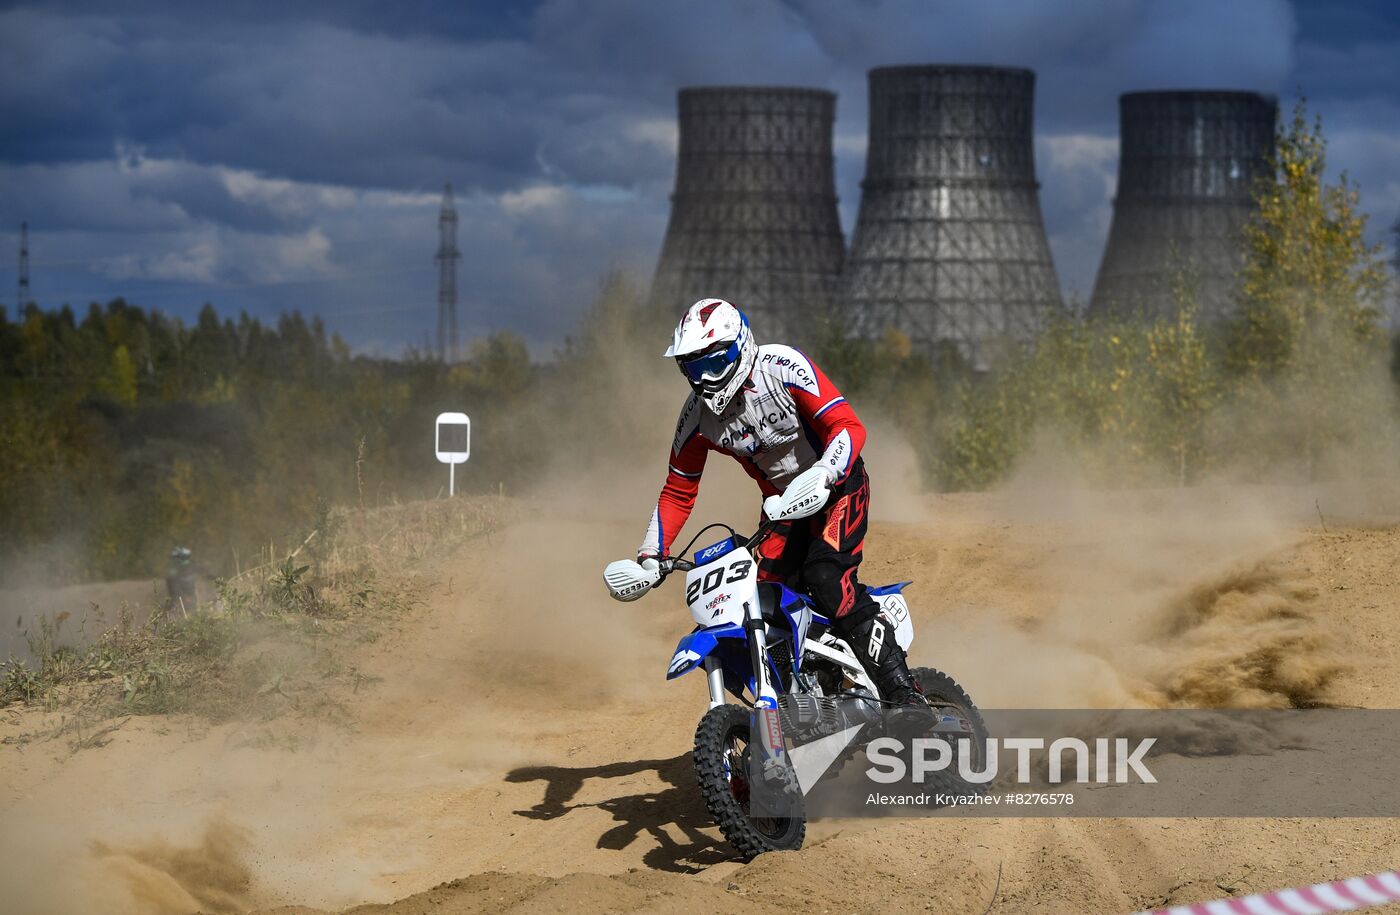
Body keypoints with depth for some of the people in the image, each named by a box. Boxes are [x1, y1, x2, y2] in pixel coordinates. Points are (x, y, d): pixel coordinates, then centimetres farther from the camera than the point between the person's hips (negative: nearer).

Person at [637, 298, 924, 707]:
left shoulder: (782, 367, -22)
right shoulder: (697, 415, -6)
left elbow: (849, 426, -26)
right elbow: (678, 491, 5)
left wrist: (821, 476, -44)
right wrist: (650, 554, -6)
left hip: (837, 485, -6)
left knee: (826, 577, -28)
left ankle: (902, 690, -27)